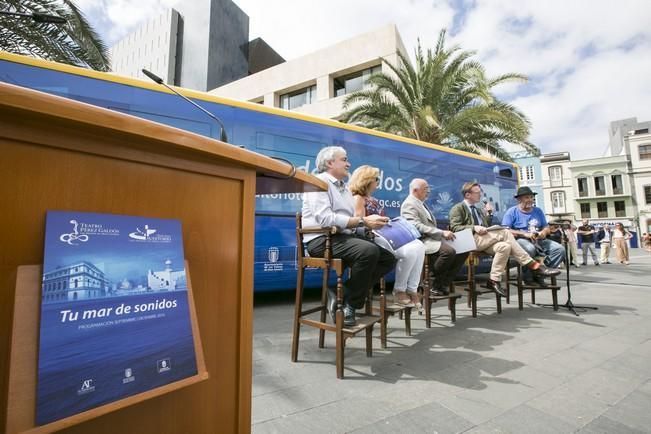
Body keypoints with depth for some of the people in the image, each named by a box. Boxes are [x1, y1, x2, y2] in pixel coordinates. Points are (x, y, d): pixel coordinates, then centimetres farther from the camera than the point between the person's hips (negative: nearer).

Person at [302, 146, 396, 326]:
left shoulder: (344, 188, 22)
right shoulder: (320, 182, -5)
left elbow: (349, 221, 17)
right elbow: (324, 218, -21)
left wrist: (370, 223, -4)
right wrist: (363, 221, -20)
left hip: (344, 237, 9)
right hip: (322, 239, -9)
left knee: (388, 257, -3)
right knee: (369, 251, -31)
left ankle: (342, 294, -4)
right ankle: (348, 303, -11)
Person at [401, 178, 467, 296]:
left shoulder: (422, 204, 23)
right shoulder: (409, 204, -8)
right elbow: (418, 227, -21)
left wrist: (443, 233, 7)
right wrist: (442, 233, -23)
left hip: (432, 239, 10)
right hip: (421, 241, -10)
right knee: (449, 251, -30)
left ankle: (444, 284, 0)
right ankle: (436, 287, -12)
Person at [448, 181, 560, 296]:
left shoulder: (479, 209, 30)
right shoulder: (457, 209, 6)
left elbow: (488, 227, 28)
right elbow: (455, 228, -8)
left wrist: (489, 214, 14)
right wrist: (474, 227, -20)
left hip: (484, 240, 7)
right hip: (471, 239, -7)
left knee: (505, 246, -26)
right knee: (505, 232, -25)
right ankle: (533, 265, -21)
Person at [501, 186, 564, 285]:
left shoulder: (538, 211, 20)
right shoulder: (512, 211, 0)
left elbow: (547, 228, 21)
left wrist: (544, 232, -4)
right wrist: (525, 234, -19)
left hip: (539, 241, 6)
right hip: (520, 240, -6)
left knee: (560, 249, -16)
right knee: (530, 249, -38)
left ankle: (540, 274, -11)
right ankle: (528, 276, -15)